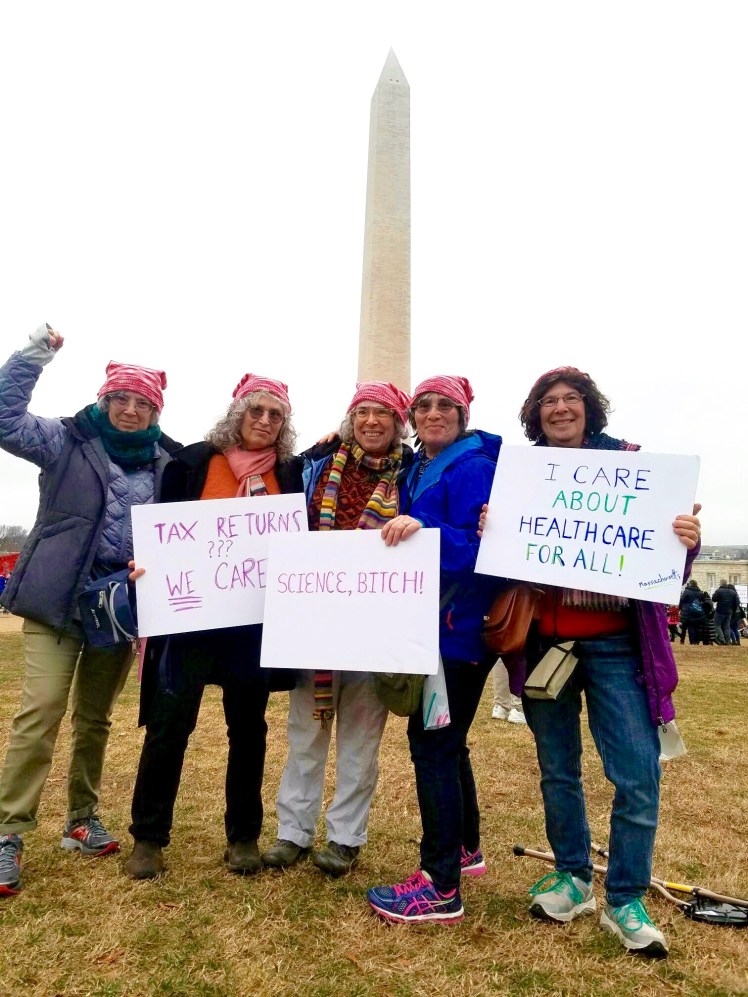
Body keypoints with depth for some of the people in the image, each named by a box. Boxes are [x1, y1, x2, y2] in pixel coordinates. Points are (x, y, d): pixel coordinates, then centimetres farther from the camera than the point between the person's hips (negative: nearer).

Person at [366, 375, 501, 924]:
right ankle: (466, 849, 38)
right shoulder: (418, 471, 15)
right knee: (446, 740, 19)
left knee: (432, 742, -5)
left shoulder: (474, 468, -10)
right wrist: (394, 535, 1)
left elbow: (479, 547, -21)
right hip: (431, 623, 9)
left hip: (459, 627, -9)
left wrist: (422, 530, -33)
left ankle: (441, 887, 8)